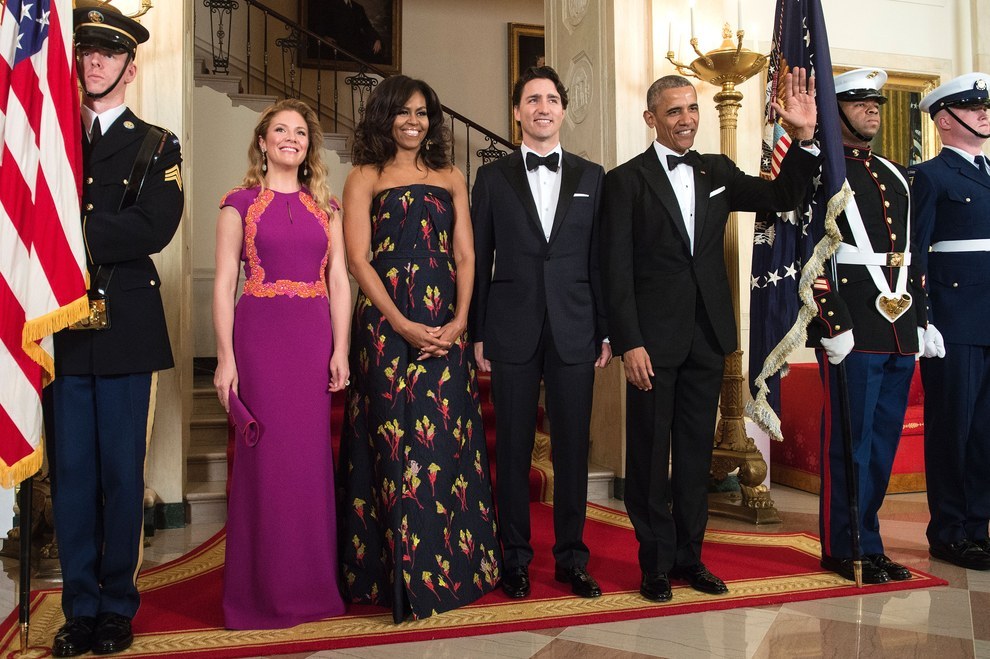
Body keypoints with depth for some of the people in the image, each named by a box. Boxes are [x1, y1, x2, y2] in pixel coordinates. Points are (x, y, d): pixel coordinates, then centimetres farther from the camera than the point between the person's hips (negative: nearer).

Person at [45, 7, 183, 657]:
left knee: (122, 472, 5)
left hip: (125, 328, -2)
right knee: (70, 470, 7)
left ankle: (117, 605, 17)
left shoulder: (156, 146, 7)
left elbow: (154, 229, -9)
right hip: (62, 327, 2)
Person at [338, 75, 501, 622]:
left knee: (450, 442, 4)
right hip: (386, 325, -3)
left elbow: (465, 256, 10)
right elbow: (358, 259, -4)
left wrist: (460, 319, -7)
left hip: (446, 327, 4)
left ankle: (456, 565, 16)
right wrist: (403, 326, -14)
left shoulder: (450, 178, 16)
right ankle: (400, 576, 7)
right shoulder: (365, 178, 5)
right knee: (397, 444, -3)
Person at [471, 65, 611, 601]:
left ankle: (571, 557, 19)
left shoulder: (591, 177, 10)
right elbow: (478, 259, 5)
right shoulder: (493, 177, 7)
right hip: (513, 331, -1)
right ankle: (515, 557, 17)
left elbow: (600, 260, 8)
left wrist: (606, 332, 3)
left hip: (574, 331, 1)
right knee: (513, 446, 5)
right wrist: (477, 334, 0)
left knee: (573, 445, 6)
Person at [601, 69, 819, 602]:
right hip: (654, 339, -4)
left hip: (707, 337, 5)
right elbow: (617, 270, -7)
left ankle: (689, 555, 24)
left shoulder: (717, 172, 11)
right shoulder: (626, 180, -3)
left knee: (696, 452, 12)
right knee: (649, 454, 4)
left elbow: (783, 197, 6)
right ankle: (656, 561, 17)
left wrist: (805, 137, -9)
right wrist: (629, 343, -14)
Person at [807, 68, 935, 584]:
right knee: (850, 442, -1)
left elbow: (909, 252, 21)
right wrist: (834, 324, -17)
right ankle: (849, 548, 10)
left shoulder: (895, 175, 20)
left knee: (884, 442, 12)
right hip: (853, 330, -7)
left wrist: (922, 319, 16)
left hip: (899, 331, 8)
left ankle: (861, 535, 23)